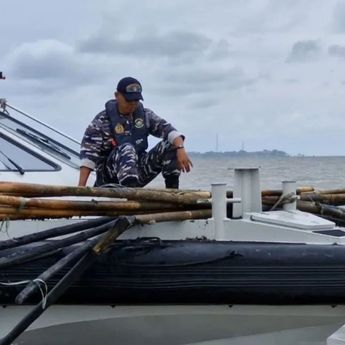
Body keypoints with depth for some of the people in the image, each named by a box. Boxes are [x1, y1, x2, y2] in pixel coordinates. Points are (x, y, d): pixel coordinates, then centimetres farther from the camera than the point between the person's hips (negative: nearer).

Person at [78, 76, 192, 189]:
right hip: (111, 176, -4)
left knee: (170, 145, -12)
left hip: (138, 169, 4)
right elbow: (88, 153, -14)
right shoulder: (102, 121, -7)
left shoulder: (145, 115, 4)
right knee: (127, 148, -34)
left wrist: (180, 149, -31)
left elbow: (167, 129, -9)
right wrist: (81, 186, -26)